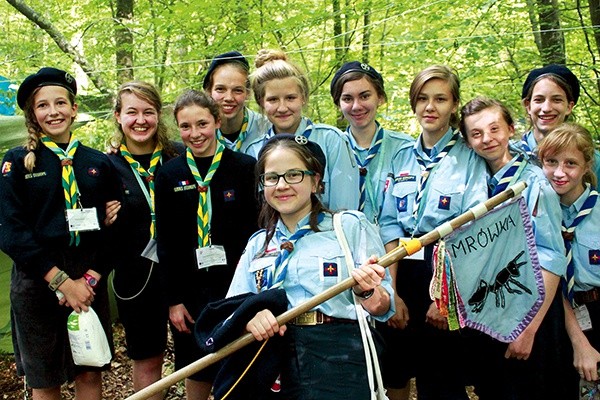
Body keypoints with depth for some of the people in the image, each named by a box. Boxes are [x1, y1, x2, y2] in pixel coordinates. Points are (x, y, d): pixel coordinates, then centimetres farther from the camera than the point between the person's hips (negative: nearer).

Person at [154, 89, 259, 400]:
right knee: (197, 372, 12)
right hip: (191, 289, 2)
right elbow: (165, 242, 2)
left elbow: (257, 230, -4)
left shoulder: (245, 167, -3)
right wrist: (173, 299, -1)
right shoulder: (169, 175, 2)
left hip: (237, 285, -1)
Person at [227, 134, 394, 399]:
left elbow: (383, 309, -1)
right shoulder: (257, 244, 14)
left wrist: (366, 291, -23)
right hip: (277, 365, 4)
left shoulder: (351, 226, 1)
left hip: (340, 365, -3)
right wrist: (248, 317, -14)